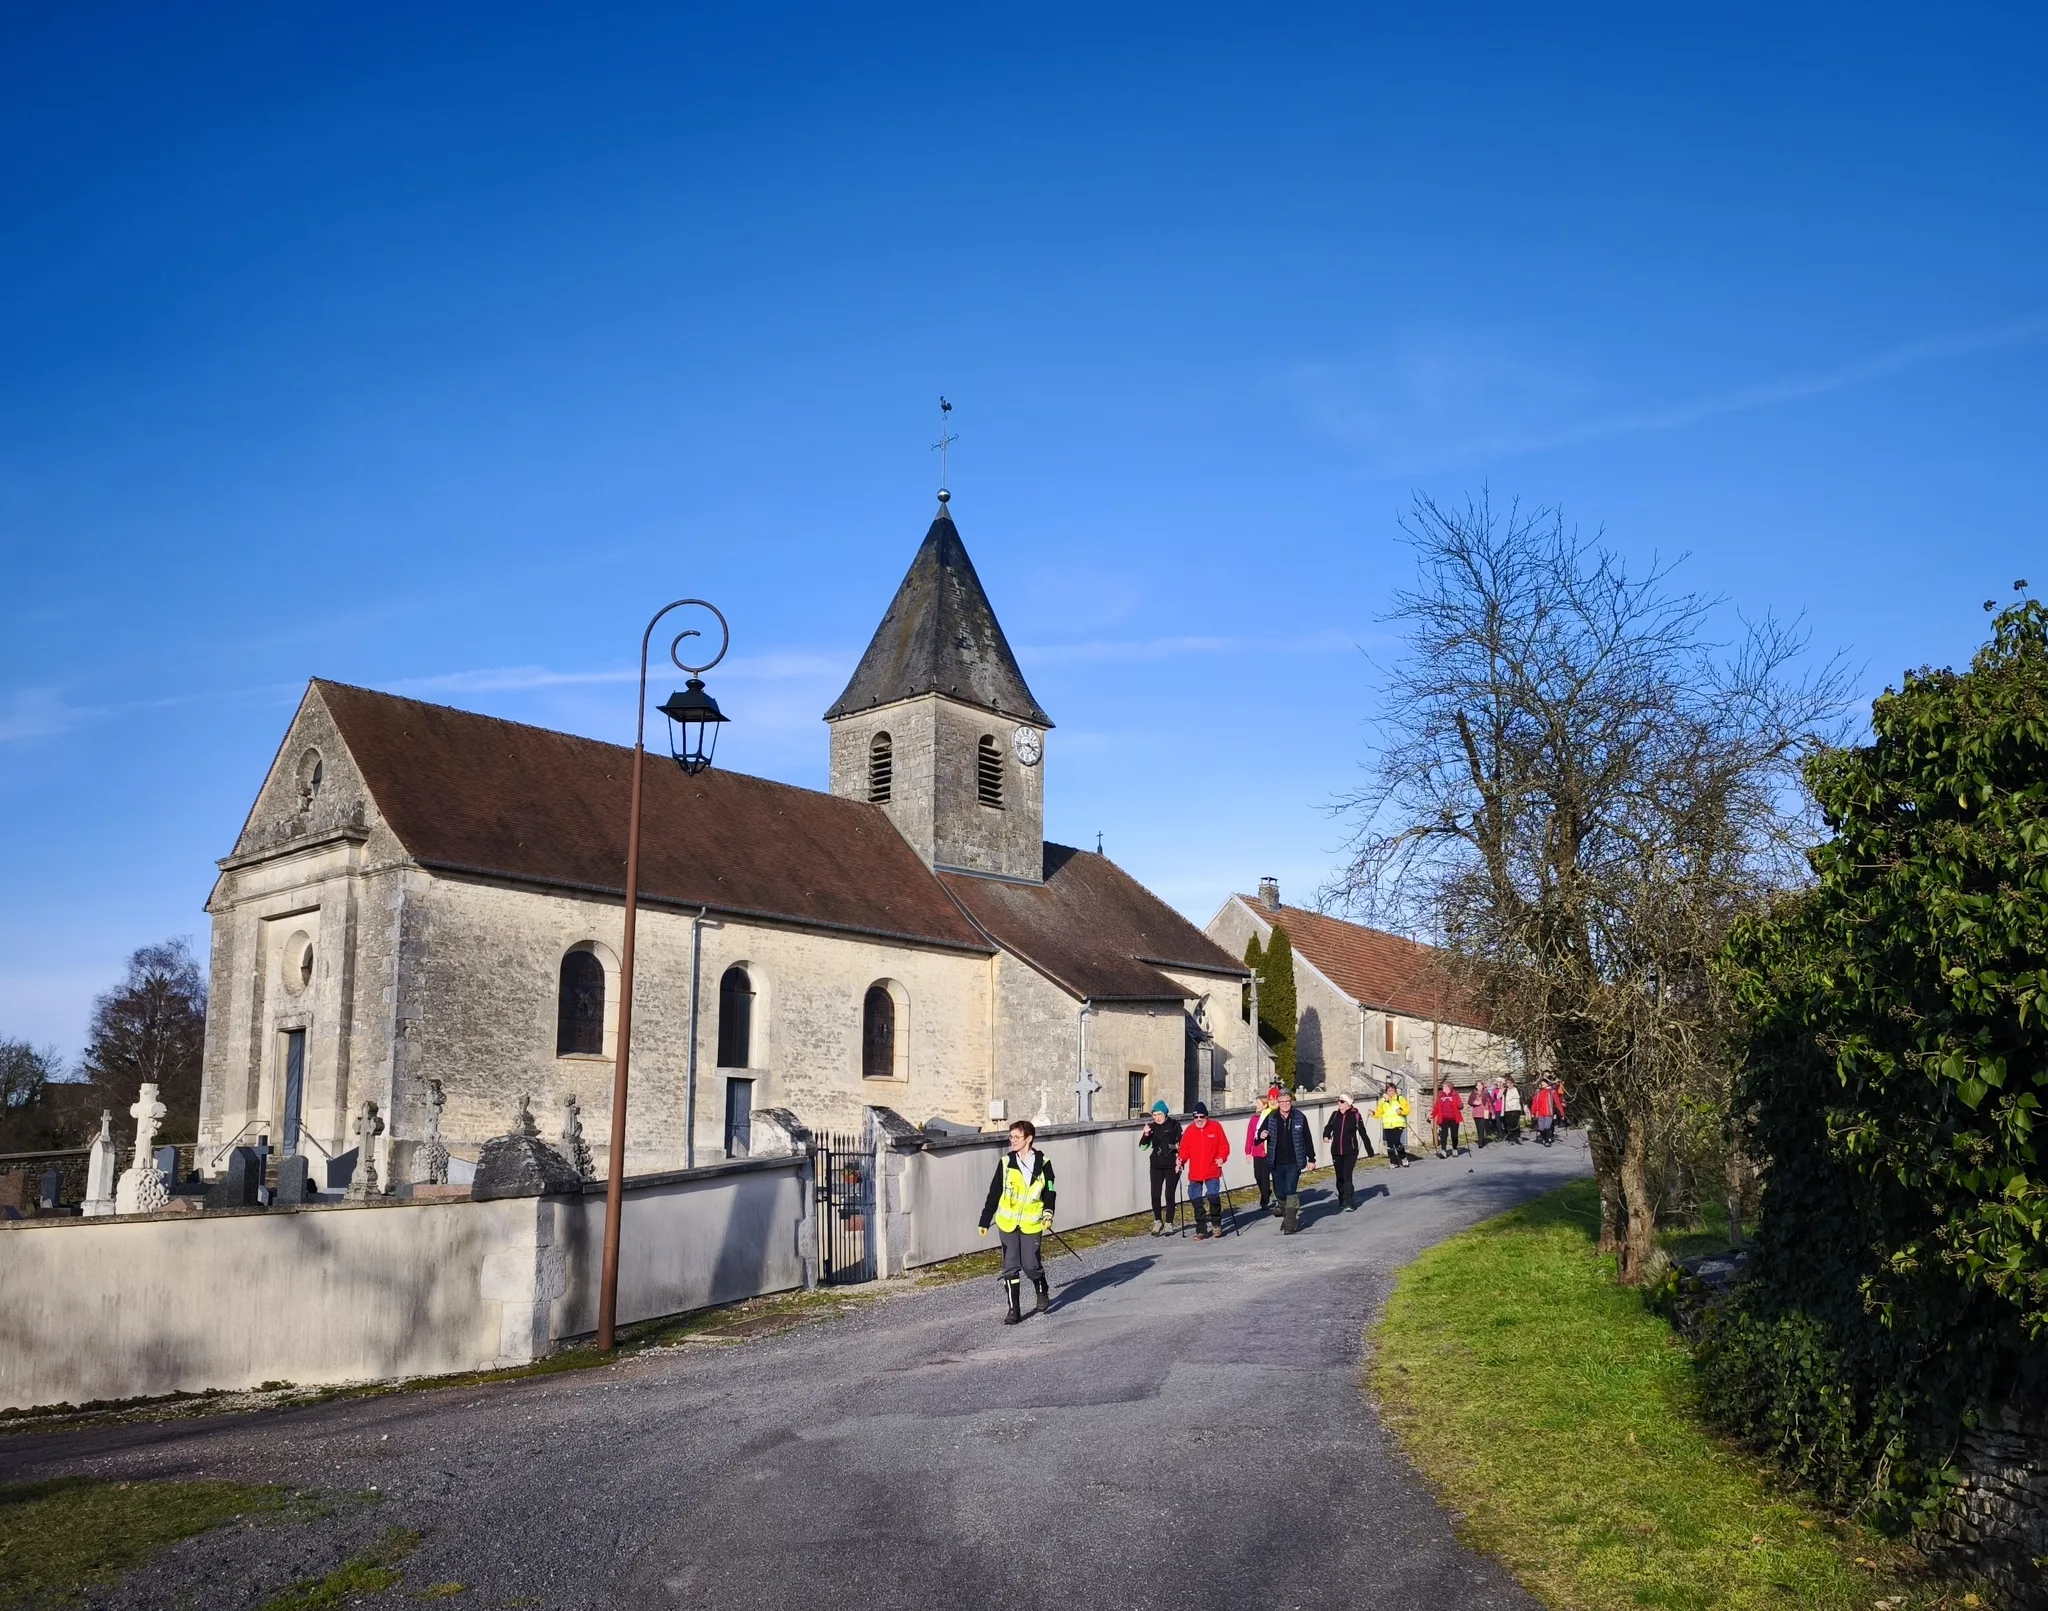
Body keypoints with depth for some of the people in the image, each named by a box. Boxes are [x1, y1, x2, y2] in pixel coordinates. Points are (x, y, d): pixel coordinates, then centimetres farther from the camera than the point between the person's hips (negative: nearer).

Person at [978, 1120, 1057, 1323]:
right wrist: (985, 1221, 5)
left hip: (1031, 1224, -1)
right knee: (1010, 1267, 1)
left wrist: (1048, 1214, -11)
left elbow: (1049, 1192, 4)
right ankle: (1014, 1310, 10)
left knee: (1030, 1265, 1)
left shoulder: (1043, 1163, -3)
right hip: (1007, 1223, 1)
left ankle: (1043, 1294, 31)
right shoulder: (1006, 1162, -1)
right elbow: (994, 1193, 4)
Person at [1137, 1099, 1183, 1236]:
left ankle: (1168, 1224, 9)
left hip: (1172, 1166, -3)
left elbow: (1181, 1144, 1)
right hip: (1156, 1166, 3)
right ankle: (1158, 1222, 16)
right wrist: (1145, 1134, -16)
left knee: (1169, 1195, 0)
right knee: (1155, 1195, -2)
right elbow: (1143, 1147, 2)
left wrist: (1180, 1160, -8)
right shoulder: (1152, 1127, 4)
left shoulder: (1174, 1125, -3)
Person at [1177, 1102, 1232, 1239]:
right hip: (1194, 1173, 3)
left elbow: (1224, 1146, 1)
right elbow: (1184, 1149, 5)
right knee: (1196, 1201, 4)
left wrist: (1222, 1158, -15)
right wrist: (1181, 1160, -12)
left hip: (1212, 1172, -2)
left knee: (1213, 1196, -13)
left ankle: (1217, 1224, 12)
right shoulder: (1189, 1130, 4)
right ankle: (1201, 1230, 17)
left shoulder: (1215, 1127, 0)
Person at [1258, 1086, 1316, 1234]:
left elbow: (1307, 1139, 4)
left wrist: (1311, 1159, 5)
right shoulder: (1271, 1118, 0)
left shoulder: (1300, 1117, -2)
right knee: (1280, 1193, 9)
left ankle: (1290, 1224, -10)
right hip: (1276, 1163, 3)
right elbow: (1261, 1132, 8)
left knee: (1290, 1191, -13)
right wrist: (1261, 1135, -17)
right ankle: (1287, 1217, 31)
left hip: (1294, 1162, -2)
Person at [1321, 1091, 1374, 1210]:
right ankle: (1342, 1200, 26)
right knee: (1340, 1177, 12)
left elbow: (1363, 1134, -3)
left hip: (1350, 1151, -4)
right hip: (1336, 1151, 4)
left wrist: (1370, 1151, -1)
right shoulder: (1335, 1114, 4)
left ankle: (1349, 1203, -9)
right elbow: (1328, 1127, 8)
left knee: (1347, 1176, -13)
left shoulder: (1355, 1115, -7)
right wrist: (1326, 1135, -16)